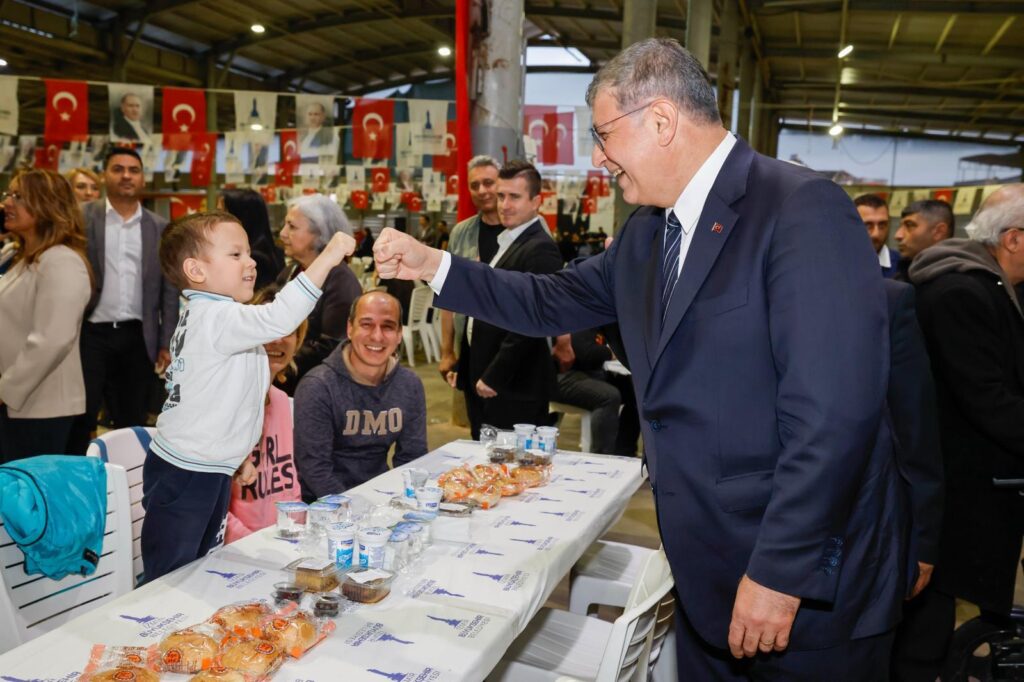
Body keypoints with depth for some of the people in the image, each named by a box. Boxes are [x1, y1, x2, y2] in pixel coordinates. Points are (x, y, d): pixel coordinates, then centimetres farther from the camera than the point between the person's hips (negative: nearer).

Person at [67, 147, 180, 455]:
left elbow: (169, 289, 6)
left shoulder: (160, 228, 6)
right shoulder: (81, 218, 2)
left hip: (138, 337, 2)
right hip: (91, 332, -1)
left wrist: (167, 343, 1)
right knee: (80, 419, 4)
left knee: (133, 422, 10)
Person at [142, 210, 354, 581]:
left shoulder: (211, 317, 13)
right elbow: (278, 318, -39)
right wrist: (327, 257, -37)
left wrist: (240, 455, 24)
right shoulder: (214, 318, -21)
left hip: (212, 470, 10)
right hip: (184, 476, -10)